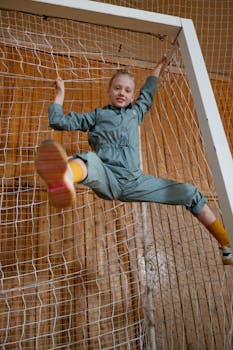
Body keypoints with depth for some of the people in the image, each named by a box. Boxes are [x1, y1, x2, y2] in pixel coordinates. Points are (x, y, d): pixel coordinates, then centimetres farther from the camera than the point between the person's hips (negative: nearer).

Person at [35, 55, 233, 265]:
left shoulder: (135, 112, 29)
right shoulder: (96, 116, 22)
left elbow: (147, 93, 49)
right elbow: (58, 122, 22)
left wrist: (158, 69, 60)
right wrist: (60, 94, 29)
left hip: (135, 181, 4)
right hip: (107, 179, -3)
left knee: (192, 194, -3)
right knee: (90, 159, -41)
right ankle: (62, 179, -78)